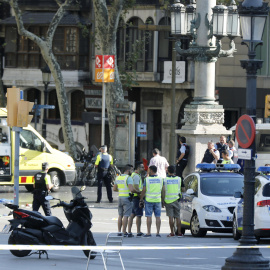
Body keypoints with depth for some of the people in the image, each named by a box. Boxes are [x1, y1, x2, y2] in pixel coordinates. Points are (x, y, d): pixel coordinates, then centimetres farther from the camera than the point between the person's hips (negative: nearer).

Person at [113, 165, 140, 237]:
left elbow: (114, 189, 19)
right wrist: (138, 191, -6)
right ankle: (124, 232, -7)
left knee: (120, 215, 12)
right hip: (127, 198, -7)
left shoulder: (118, 178, 12)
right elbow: (131, 189, -22)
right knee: (126, 215, -5)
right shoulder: (128, 178, -12)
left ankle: (119, 231, 13)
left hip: (120, 197, 7)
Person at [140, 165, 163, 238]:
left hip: (149, 200, -2)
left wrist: (141, 199, 3)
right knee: (158, 217, 3)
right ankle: (158, 233, 0)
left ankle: (148, 233, -3)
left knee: (149, 216, 0)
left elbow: (144, 190, -6)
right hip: (158, 200, 2)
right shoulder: (160, 179, 2)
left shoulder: (147, 179, -6)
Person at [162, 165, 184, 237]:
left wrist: (162, 201, -1)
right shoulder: (178, 179, 2)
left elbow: (163, 191, -6)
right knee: (177, 217, 5)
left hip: (168, 201, -2)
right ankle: (179, 233, 3)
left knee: (170, 217, -1)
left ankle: (172, 233, -4)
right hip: (176, 199, 2)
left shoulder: (165, 179, -4)